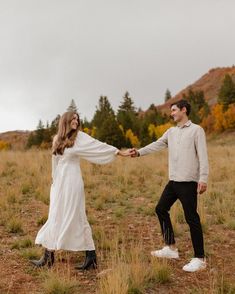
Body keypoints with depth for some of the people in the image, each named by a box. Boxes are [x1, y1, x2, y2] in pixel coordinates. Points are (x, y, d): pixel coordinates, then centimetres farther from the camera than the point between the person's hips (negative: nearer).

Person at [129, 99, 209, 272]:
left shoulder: (196, 130, -4)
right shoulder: (171, 131, 14)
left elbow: (203, 155, -11)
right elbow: (157, 145, 6)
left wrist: (203, 178, -19)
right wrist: (139, 152, -9)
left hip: (189, 182, -8)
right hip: (173, 181, 8)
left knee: (191, 218, -5)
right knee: (161, 209, 13)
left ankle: (200, 258, 6)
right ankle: (171, 248, 25)